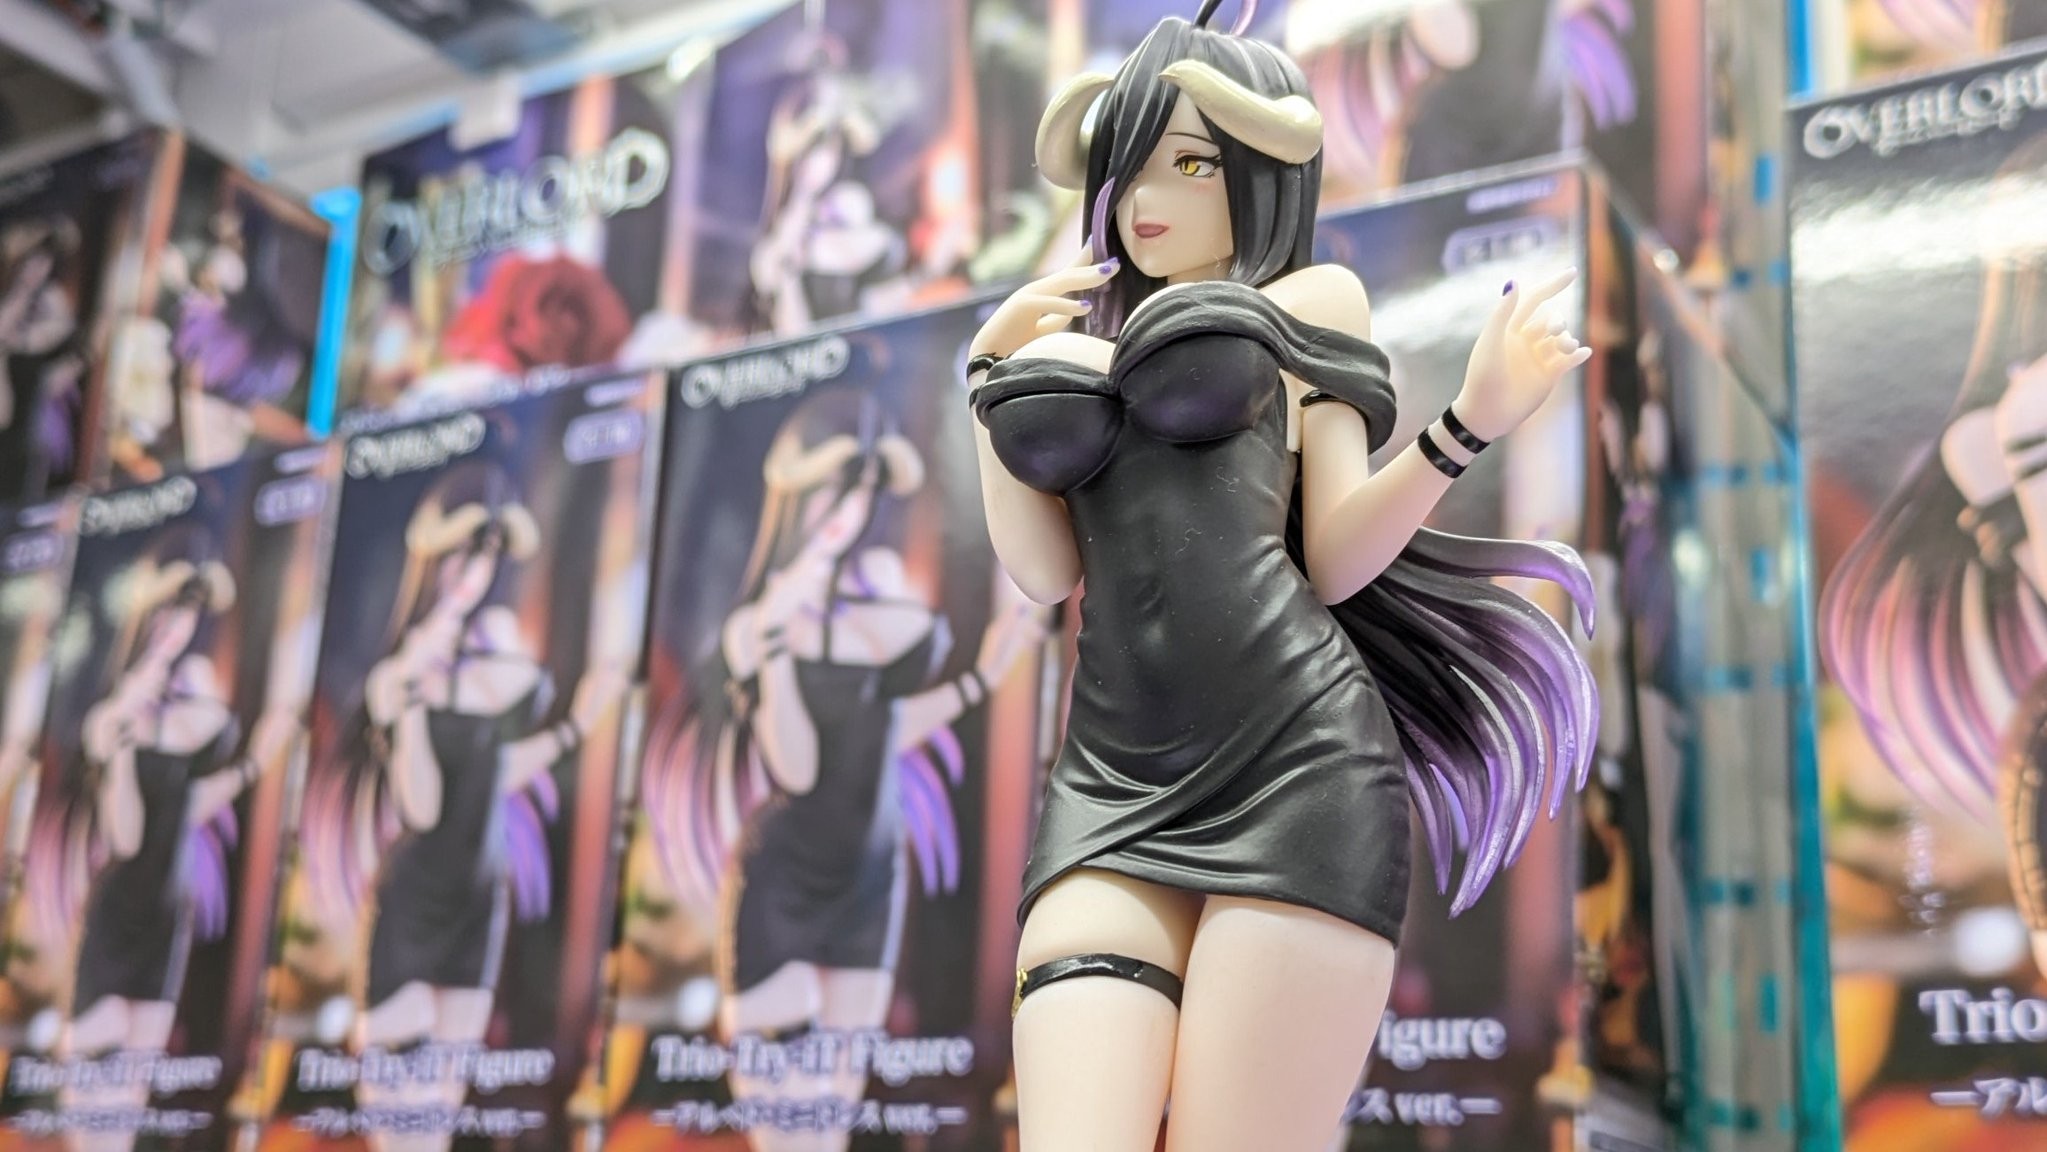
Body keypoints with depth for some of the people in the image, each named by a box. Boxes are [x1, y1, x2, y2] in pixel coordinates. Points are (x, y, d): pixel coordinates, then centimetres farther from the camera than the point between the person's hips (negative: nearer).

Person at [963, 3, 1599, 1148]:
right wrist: (993, 371, 9)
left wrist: (1473, 420, -7)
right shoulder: (1074, 331, 26)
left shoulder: (1308, 301, 16)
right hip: (1112, 791, 3)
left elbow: (1337, 563, 6)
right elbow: (1049, 571, 13)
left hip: (1297, 765, -3)